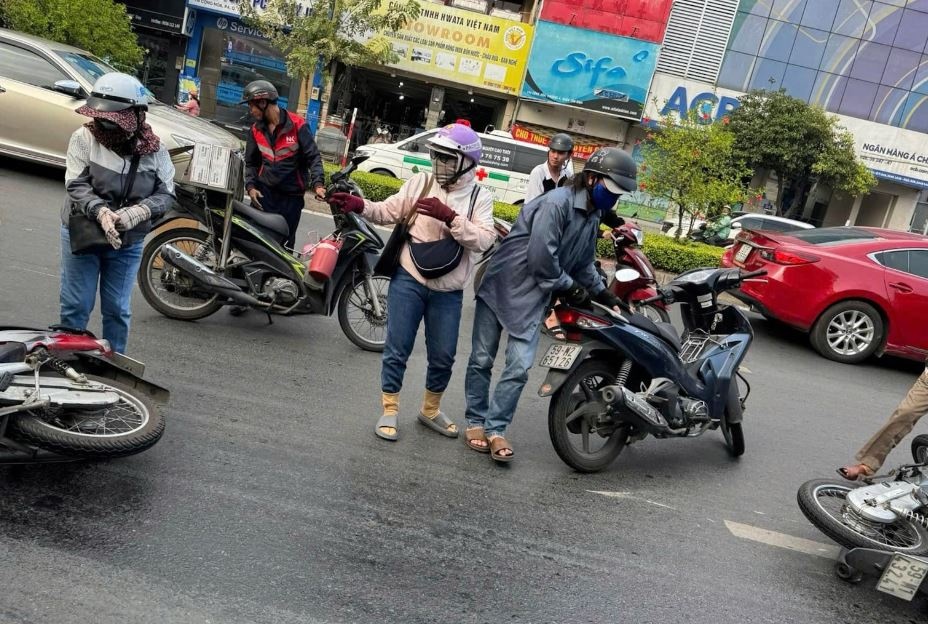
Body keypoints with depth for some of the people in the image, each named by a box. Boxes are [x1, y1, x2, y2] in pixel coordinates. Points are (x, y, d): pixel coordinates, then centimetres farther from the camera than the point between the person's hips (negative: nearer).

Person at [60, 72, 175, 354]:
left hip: (128, 241, 1)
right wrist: (100, 211, -35)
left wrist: (138, 212, -28)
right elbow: (76, 184, -16)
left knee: (117, 309, 11)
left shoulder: (154, 150, -8)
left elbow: (166, 194, -9)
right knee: (75, 306, 8)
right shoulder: (85, 137, -12)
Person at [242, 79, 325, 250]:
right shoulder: (256, 130, 9)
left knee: (284, 242, 3)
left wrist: (318, 183, -23)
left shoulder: (297, 125, -7)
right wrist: (250, 186, -2)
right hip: (264, 191, 3)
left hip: (291, 195, -3)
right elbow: (251, 162, 15)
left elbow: (313, 157, -8)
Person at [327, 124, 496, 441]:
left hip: (448, 291, 1)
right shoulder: (422, 182, 1)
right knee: (397, 349, 3)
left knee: (443, 357, 11)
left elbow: (483, 241, -14)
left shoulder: (480, 197, -1)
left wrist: (449, 216, -25)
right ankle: (389, 410, 21)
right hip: (408, 279, 0)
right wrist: (359, 205, -17)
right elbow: (389, 211, 0)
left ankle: (430, 410, 34)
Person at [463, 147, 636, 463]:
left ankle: (495, 430, 6)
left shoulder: (593, 217, 9)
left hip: (532, 299, 7)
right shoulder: (557, 203, -19)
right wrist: (568, 287, -8)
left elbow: (584, 263, 22)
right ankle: (476, 422, 20)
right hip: (501, 287, -6)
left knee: (519, 367, -5)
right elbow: (541, 258, -22)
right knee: (482, 360, 5)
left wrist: (604, 294, 14)